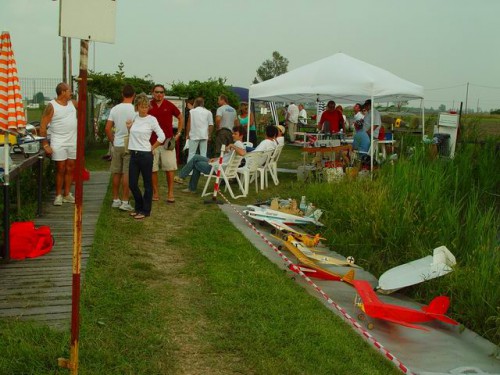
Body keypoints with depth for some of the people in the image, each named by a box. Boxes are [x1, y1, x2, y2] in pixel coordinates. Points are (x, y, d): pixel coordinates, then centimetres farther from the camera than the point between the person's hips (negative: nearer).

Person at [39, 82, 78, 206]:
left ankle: (67, 194, 17)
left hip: (73, 142, 5)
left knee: (70, 169, 8)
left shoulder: (72, 103, 8)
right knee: (60, 169, -2)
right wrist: (45, 145, -15)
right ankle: (58, 195, 7)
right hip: (58, 143, -5)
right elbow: (43, 126, -11)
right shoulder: (52, 106, -9)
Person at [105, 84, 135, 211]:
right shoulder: (134, 110, -11)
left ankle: (115, 200, 21)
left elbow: (107, 128, 3)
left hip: (117, 145, 4)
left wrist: (113, 141, 14)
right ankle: (125, 202, 1)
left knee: (116, 173, 12)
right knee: (127, 174, 0)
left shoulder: (114, 109, 3)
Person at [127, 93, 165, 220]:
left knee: (147, 183, 5)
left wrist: (152, 148, -4)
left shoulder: (151, 119, -8)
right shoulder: (134, 118, 7)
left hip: (145, 154, -5)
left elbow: (162, 136, -10)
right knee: (132, 183, 7)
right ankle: (139, 207, 27)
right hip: (134, 154, 5)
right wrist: (129, 127, 1)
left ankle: (145, 210, 16)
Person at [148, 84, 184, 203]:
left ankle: (170, 193, 6)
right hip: (152, 142, 1)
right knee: (152, 169, 4)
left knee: (170, 167, -2)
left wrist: (178, 133, 9)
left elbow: (181, 118, 14)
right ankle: (155, 193, 14)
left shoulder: (169, 105, 3)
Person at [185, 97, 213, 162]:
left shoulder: (192, 111, -1)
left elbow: (189, 124, -1)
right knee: (203, 153, 4)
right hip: (204, 136, 2)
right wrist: (209, 135, 12)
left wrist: (187, 134, 6)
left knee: (191, 153, 3)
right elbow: (211, 125, 3)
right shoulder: (208, 112, 4)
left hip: (194, 135, -2)